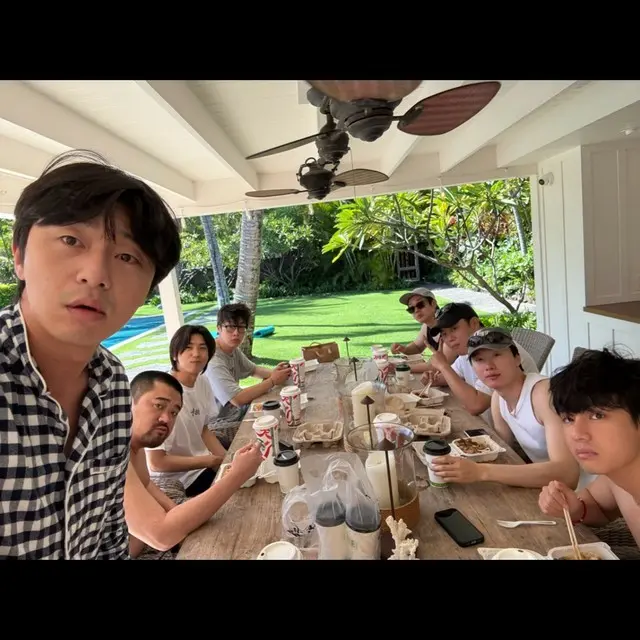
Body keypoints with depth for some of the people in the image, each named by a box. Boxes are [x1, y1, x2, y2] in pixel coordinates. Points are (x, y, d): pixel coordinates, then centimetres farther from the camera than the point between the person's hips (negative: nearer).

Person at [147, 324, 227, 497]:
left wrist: (227, 458, -7)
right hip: (175, 478, -7)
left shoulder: (203, 383, -4)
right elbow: (157, 462, -23)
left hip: (201, 463, 7)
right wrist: (213, 461, -19)